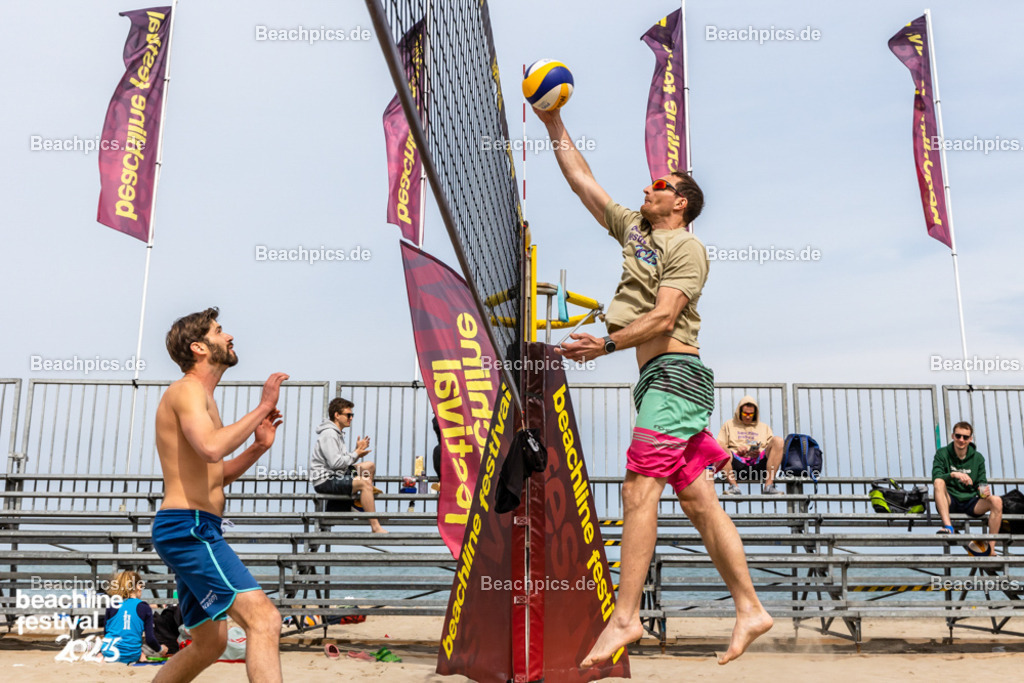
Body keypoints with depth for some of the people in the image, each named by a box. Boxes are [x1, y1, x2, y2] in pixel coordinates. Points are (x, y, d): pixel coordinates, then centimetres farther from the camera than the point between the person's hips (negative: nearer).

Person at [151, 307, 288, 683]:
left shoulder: (201, 398, 23)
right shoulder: (187, 389, -8)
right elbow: (211, 448, -28)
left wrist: (258, 447, 12)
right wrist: (263, 407, -20)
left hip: (192, 533, 11)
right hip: (189, 527, -11)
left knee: (209, 643, 19)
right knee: (264, 618, -20)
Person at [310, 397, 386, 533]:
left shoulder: (336, 433, 18)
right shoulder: (329, 433, -15)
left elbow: (344, 460, 15)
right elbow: (335, 463, -23)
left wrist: (357, 451, 0)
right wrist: (356, 454, -12)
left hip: (335, 475, 11)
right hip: (324, 481, -11)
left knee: (369, 466, 11)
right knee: (365, 482, -26)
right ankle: (375, 528, -28)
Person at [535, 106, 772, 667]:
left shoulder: (687, 247, -2)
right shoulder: (633, 229, 21)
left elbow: (663, 317, -14)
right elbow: (581, 180, 25)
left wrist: (606, 344, -22)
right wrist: (555, 127, 24)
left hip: (673, 372, -8)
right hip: (659, 377, 8)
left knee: (639, 489, -15)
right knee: (698, 500, 5)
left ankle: (624, 617, -14)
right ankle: (749, 609, 10)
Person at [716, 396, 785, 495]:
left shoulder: (764, 427, 30)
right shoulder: (729, 425, 25)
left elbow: (773, 450, 18)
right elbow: (718, 446, 11)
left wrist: (760, 454, -5)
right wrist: (736, 452, -6)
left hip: (758, 463, 1)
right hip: (737, 462, -1)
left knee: (778, 440, -22)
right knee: (720, 447, -30)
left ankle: (768, 485, -30)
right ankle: (733, 486, -34)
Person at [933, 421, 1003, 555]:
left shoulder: (978, 458, 8)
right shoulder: (942, 454, 1)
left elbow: (981, 483, 7)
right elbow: (936, 477, -12)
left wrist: (984, 490, -17)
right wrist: (953, 474, -31)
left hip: (971, 502, 2)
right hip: (949, 502, -2)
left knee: (996, 501, -25)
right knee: (939, 482, -31)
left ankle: (991, 548, -22)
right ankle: (948, 526, -44)